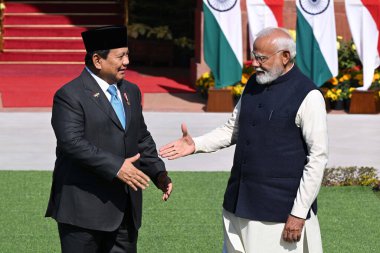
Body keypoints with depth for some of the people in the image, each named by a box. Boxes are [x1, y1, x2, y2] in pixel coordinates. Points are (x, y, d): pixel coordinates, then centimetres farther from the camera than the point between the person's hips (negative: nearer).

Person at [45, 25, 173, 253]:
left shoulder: (131, 92, 15)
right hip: (84, 207, -7)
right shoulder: (70, 95, -10)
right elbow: (72, 142, -21)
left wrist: (159, 173, 3)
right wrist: (115, 167, -25)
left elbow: (142, 138, 19)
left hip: (124, 209, 7)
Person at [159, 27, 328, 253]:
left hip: (279, 209, -7)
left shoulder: (307, 96, -12)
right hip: (240, 202, 7)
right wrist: (196, 145, 4)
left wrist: (299, 213, -14)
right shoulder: (253, 84, 9)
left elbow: (318, 158, -12)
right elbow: (233, 129, 21)